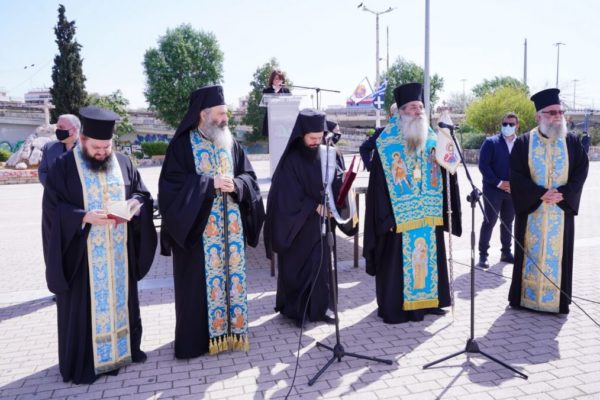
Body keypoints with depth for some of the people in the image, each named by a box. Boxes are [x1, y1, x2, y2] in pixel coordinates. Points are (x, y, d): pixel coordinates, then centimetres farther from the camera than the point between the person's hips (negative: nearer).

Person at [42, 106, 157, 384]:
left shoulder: (124, 163, 5)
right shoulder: (64, 167, -6)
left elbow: (144, 195, 8)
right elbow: (53, 209, -9)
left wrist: (135, 203, -15)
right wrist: (85, 217, -24)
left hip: (119, 252, 4)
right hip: (82, 254, -3)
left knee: (120, 299, 15)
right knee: (84, 305, 5)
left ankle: (125, 347, 32)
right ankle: (82, 362, 19)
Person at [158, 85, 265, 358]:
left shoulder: (231, 143, 8)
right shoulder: (182, 144, -6)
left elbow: (249, 176, 8)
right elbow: (172, 183, -12)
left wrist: (235, 184, -15)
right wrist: (210, 183, -20)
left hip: (230, 226, 5)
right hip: (197, 226, -4)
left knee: (230, 276, 10)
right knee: (199, 282, 2)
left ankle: (229, 329, 25)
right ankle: (196, 338, 14)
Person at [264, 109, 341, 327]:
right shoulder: (290, 161, -14)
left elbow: (334, 182, 5)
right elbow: (288, 197, -15)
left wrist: (339, 182, -18)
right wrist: (314, 207, -16)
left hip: (319, 222, 5)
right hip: (296, 224, -4)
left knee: (320, 265, 8)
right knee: (296, 267, 6)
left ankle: (318, 308, 21)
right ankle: (293, 308, 21)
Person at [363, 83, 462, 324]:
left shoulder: (432, 141, 9)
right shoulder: (386, 145, -7)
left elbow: (444, 174, 7)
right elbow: (379, 184, -10)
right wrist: (386, 217, -14)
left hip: (427, 215, 5)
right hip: (399, 216, -5)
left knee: (427, 257, 12)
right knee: (398, 261, -1)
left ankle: (427, 301, 27)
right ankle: (394, 308, 10)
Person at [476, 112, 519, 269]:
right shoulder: (491, 142, -4)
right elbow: (483, 165, -11)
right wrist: (498, 183, -15)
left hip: (512, 190, 4)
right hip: (493, 189, -4)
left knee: (508, 222, 12)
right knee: (489, 222, -3)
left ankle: (506, 252, 24)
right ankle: (483, 254, 3)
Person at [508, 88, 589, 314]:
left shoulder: (572, 142, 5)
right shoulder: (523, 143, -2)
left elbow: (581, 171, -1)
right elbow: (516, 175, -8)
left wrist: (562, 193, -16)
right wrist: (541, 193, -18)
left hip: (561, 211, 2)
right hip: (531, 209, -1)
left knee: (558, 253, 6)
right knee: (531, 253, 5)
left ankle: (557, 299, 16)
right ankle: (526, 296, 16)